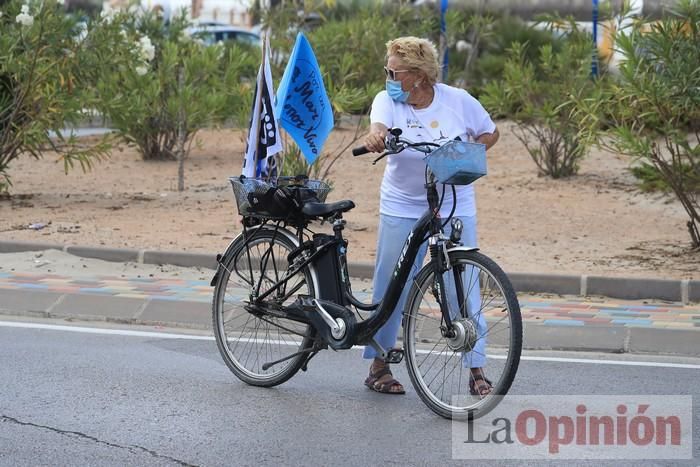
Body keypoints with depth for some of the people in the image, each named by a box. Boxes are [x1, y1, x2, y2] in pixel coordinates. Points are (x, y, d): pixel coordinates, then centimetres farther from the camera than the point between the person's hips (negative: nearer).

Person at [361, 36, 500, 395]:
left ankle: (477, 370, 5)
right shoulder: (388, 100, -8)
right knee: (391, 286, 2)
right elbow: (379, 128, -29)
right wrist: (375, 138, -53)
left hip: (455, 207, 0)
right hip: (402, 208, 0)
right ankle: (378, 365, 16)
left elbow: (490, 133, 7)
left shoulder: (457, 100, -6)